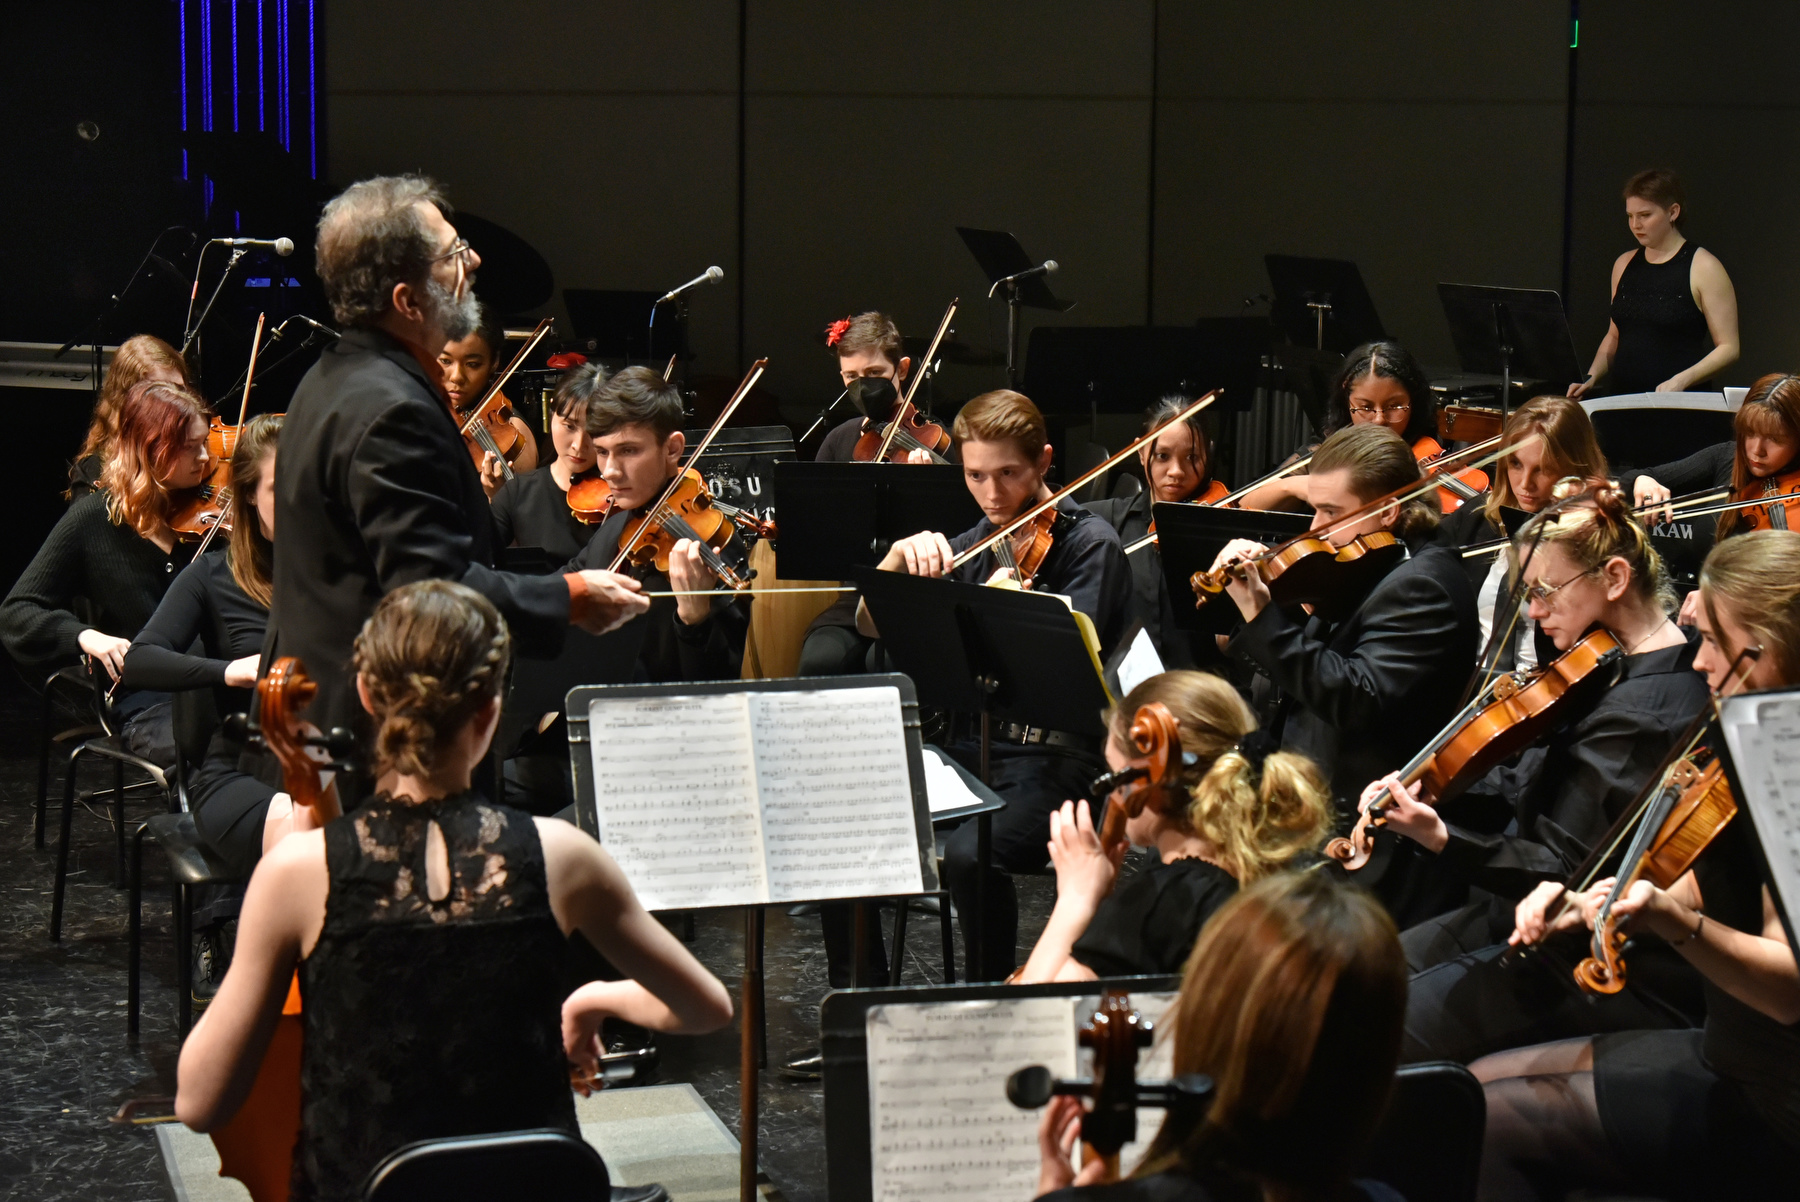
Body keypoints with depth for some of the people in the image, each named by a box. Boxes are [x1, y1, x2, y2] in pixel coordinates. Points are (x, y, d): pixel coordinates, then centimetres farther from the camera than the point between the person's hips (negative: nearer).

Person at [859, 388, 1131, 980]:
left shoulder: (1088, 543, -6)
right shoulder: (975, 545, 12)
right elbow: (870, 623, 7)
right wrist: (901, 554, -11)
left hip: (1058, 754, -7)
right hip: (971, 742, 7)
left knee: (968, 854, -33)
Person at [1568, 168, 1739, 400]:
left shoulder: (1704, 268, -2)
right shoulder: (1624, 264, 15)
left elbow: (1728, 348, -4)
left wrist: (1681, 381, -18)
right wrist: (1591, 377, 7)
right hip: (1621, 399, 5)